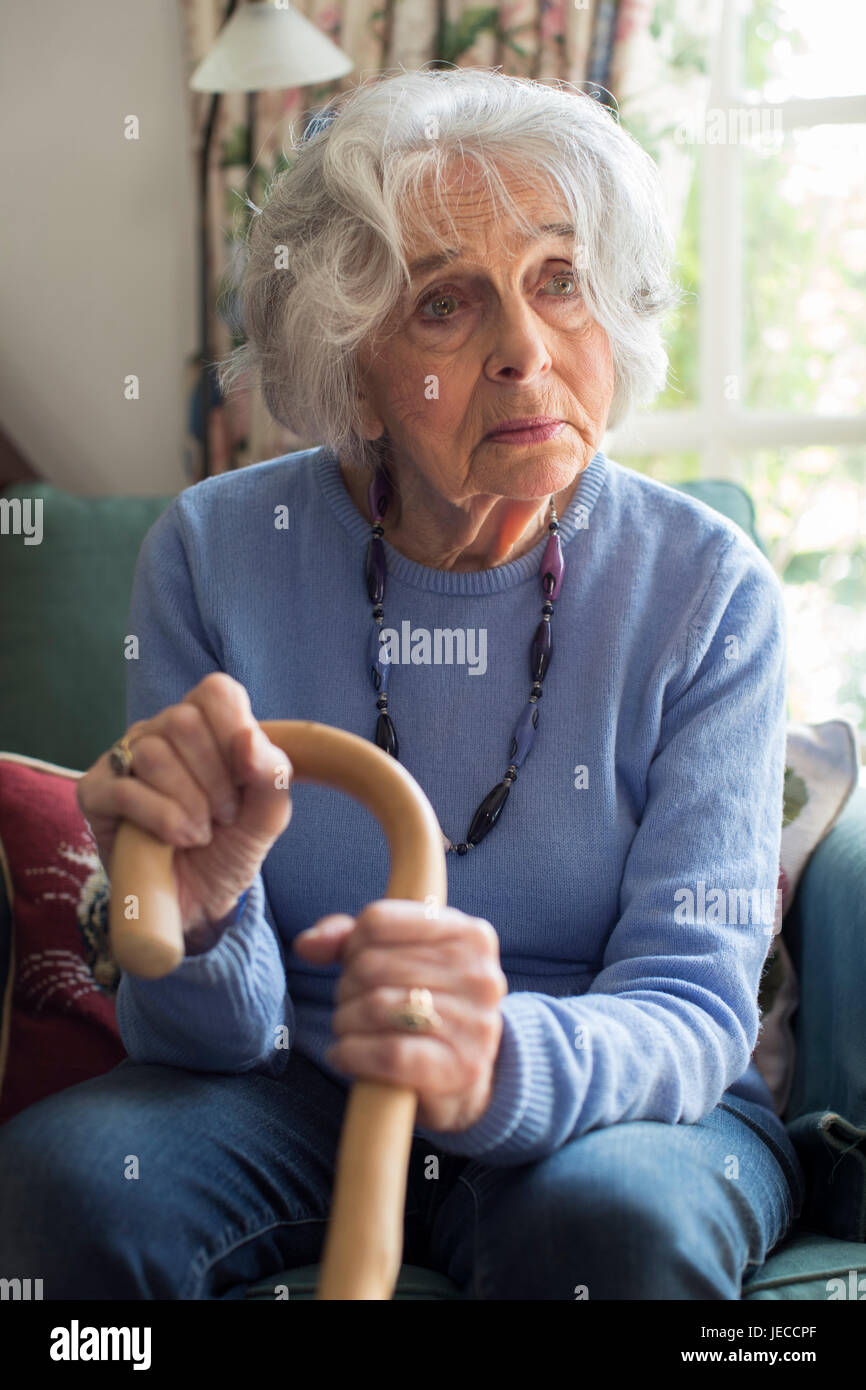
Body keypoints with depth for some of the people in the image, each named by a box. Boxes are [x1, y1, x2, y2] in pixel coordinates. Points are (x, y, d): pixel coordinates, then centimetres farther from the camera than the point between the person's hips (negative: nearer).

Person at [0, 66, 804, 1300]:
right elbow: (210, 1043, -10)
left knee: (611, 1219, -35)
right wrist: (196, 917, -35)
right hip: (296, 1099, 1)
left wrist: (504, 1065, -40)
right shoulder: (214, 553, -9)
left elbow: (693, 1010, -17)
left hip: (619, 1104, -1)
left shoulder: (707, 590, -11)